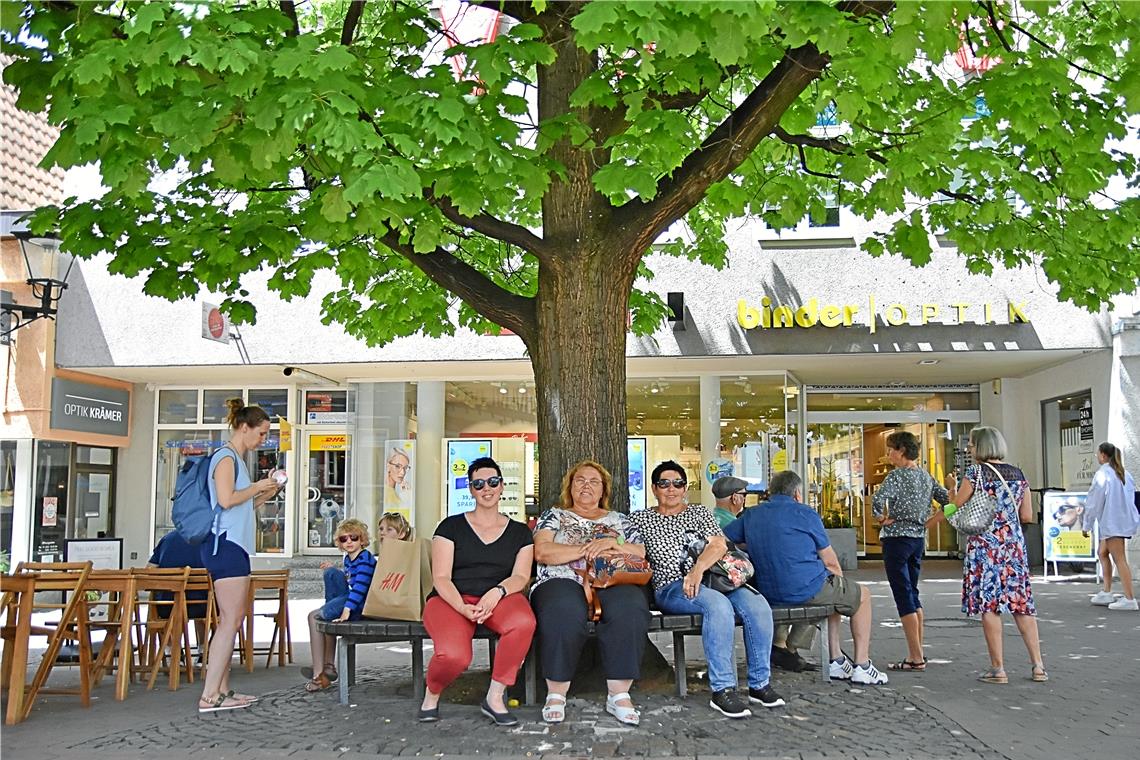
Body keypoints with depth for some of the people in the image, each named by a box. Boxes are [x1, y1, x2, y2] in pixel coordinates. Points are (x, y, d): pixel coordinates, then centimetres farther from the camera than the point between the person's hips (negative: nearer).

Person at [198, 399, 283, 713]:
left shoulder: (237, 459, 21)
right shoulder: (225, 456, -8)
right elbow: (226, 499, -21)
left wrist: (265, 493, 13)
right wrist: (256, 486, -8)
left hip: (233, 545, 10)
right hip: (225, 543, -10)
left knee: (229, 619, 10)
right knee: (231, 619, -11)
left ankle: (221, 690, 13)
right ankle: (209, 696, -11)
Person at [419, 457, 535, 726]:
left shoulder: (519, 532, 15)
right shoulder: (451, 526, 9)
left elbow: (521, 577, 4)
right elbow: (441, 577, 1)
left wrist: (498, 592, -19)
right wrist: (463, 608, -19)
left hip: (499, 599, 2)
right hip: (451, 600, -2)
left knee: (524, 622, -36)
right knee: (454, 655, -35)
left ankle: (495, 697, -15)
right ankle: (432, 694, 2)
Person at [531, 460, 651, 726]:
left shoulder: (618, 520, 28)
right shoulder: (554, 515, 22)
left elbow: (641, 554, 14)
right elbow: (541, 551, 3)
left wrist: (613, 544, -5)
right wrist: (587, 549, -5)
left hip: (612, 583, 2)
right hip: (563, 581, -2)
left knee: (630, 608, -36)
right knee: (564, 612, -40)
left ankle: (619, 694, -28)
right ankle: (556, 694, -26)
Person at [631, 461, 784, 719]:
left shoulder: (700, 512, 18)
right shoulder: (640, 519, 14)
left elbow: (719, 545, 2)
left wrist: (698, 569, -16)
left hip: (709, 578, 4)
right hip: (671, 588, -4)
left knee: (758, 605, -26)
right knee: (718, 604, -37)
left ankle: (759, 684, -13)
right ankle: (722, 690, -34)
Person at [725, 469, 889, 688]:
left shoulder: (751, 516, 8)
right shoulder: (805, 513, -6)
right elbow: (831, 562, -2)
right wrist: (839, 578, 19)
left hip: (769, 593, 7)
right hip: (808, 589, -7)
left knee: (834, 592, 34)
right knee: (863, 595, 20)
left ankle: (836, 661, 33)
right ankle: (861, 666, 18)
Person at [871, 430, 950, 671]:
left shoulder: (897, 475, -14)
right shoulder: (925, 476, 10)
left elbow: (878, 499, -30)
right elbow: (946, 499, 15)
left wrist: (880, 517, -12)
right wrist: (929, 520, 15)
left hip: (897, 538, -8)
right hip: (919, 538, 8)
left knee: (904, 597, -4)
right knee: (913, 594, 16)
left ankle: (916, 658, -3)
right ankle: (918, 653, 19)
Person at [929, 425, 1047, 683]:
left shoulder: (975, 472, -7)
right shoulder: (1018, 474, 8)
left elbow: (953, 509, -5)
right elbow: (1027, 515, 11)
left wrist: (951, 488, 12)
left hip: (985, 544, -5)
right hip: (1014, 544, 5)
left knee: (989, 604, -1)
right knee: (1021, 603, 10)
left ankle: (998, 669, 0)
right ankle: (1038, 665, 11)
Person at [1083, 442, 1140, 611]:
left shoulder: (1102, 474, -13)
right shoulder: (1122, 473, 13)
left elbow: (1095, 500, -12)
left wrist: (1086, 525, -4)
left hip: (1112, 522, -9)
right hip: (1124, 519, 9)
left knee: (1119, 559, -8)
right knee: (1102, 552, 19)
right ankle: (1106, 593, 19)